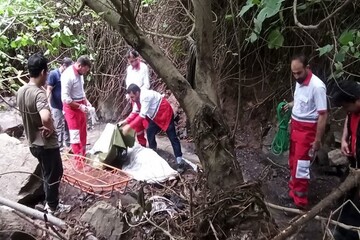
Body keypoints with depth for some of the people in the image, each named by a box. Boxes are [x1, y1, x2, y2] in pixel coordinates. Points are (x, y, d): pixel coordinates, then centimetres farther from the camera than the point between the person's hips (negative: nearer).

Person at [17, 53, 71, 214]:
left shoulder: (21, 91, 1)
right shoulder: (38, 93, -27)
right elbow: (45, 118, -45)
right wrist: (50, 128, -26)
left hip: (33, 143, 8)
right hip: (46, 144, -8)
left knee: (48, 174, 24)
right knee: (54, 175, 11)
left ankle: (50, 202, 38)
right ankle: (53, 207, 27)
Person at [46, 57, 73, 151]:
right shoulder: (53, 74, -12)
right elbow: (49, 89, -14)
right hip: (57, 106, -6)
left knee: (67, 125, 15)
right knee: (58, 127, 4)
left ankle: (68, 144, 29)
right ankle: (59, 146, 16)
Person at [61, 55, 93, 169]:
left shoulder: (79, 74, 3)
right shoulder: (68, 75, -23)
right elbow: (65, 98, -25)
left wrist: (86, 102, 7)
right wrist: (80, 106, -21)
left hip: (81, 106, 9)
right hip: (71, 108, -8)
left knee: (83, 134, 17)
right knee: (76, 135, -1)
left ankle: (83, 157, 30)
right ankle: (79, 161, 7)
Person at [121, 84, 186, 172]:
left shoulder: (145, 96, -32)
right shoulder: (138, 98, -3)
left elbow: (142, 116, -35)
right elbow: (135, 112, 5)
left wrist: (129, 126, -35)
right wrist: (126, 122, -8)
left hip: (165, 113, -9)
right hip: (156, 116, 9)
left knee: (172, 137, -8)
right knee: (150, 132, 10)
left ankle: (180, 161, -8)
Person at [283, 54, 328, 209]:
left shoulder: (317, 86, -25)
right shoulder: (299, 82, 1)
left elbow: (323, 115, -22)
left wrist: (317, 140, -20)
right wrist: (292, 104, 4)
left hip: (307, 131, -8)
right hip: (295, 127, 8)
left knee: (300, 167, -4)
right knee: (293, 163, 19)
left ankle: (300, 203, 9)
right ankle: (293, 191, 37)